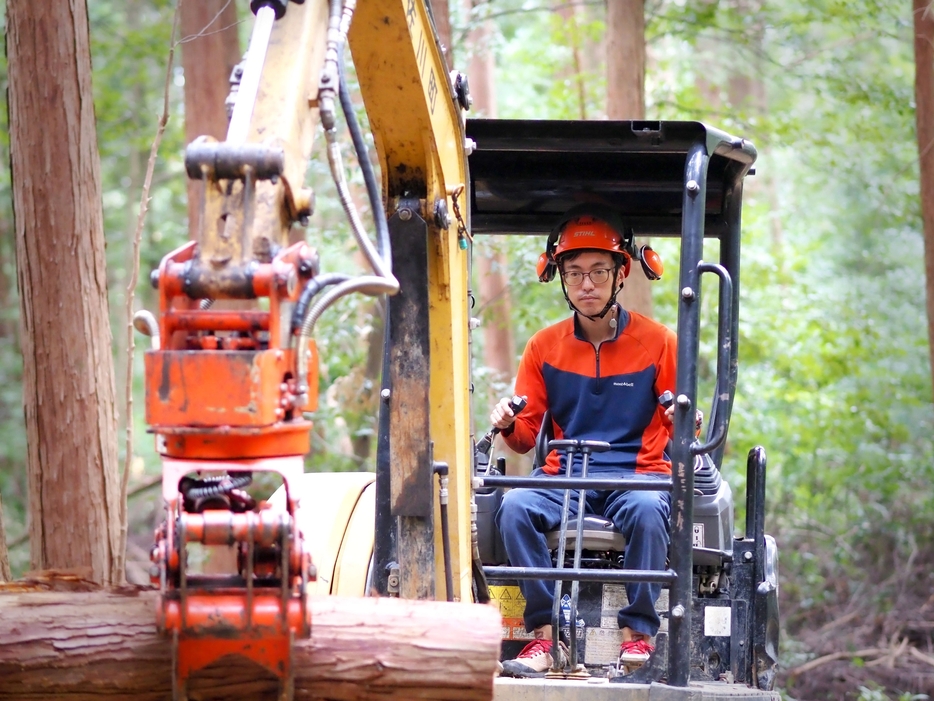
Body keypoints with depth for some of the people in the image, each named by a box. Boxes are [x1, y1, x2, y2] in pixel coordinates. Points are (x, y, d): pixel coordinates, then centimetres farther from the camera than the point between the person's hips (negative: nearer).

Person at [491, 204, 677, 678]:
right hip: (564, 476, 2)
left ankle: (638, 632, -27)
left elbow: (681, 434, 7)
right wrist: (509, 425, -11)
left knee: (646, 510, -38)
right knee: (516, 508, -30)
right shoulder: (545, 346, 13)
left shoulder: (658, 341, 6)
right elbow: (525, 438, 13)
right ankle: (545, 634, -30)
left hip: (637, 474, -2)